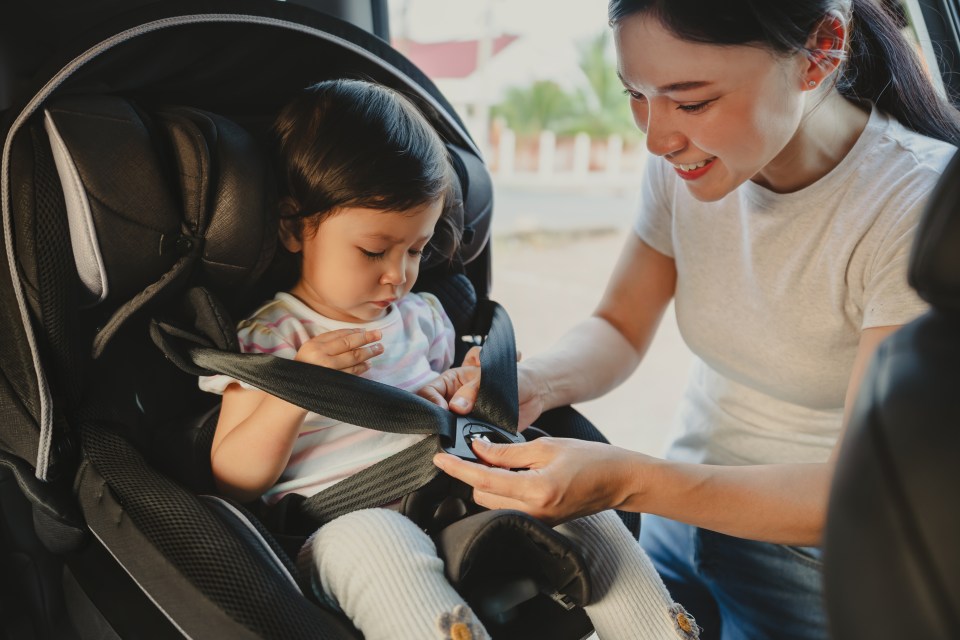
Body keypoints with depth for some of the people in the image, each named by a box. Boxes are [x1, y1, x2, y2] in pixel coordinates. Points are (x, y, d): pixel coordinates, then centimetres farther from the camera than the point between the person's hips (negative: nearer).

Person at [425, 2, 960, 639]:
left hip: (816, 561, -4)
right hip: (687, 504, 5)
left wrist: (626, 483, -39)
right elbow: (621, 330, 1)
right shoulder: (686, 163, -9)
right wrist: (532, 383, -21)